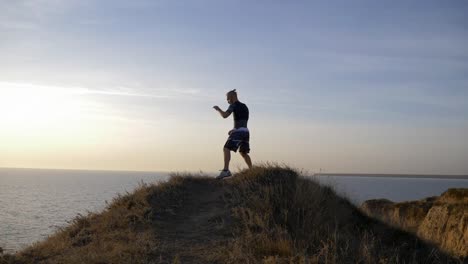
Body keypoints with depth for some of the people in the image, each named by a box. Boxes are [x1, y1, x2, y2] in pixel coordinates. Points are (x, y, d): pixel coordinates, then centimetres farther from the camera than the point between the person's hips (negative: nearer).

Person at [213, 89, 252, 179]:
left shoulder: (234, 105, -3)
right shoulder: (244, 106, 23)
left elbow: (225, 115, -15)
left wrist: (218, 109, 3)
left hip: (238, 132, -9)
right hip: (246, 132, 9)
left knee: (226, 149, -14)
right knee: (243, 152, 20)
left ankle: (226, 170, -29)